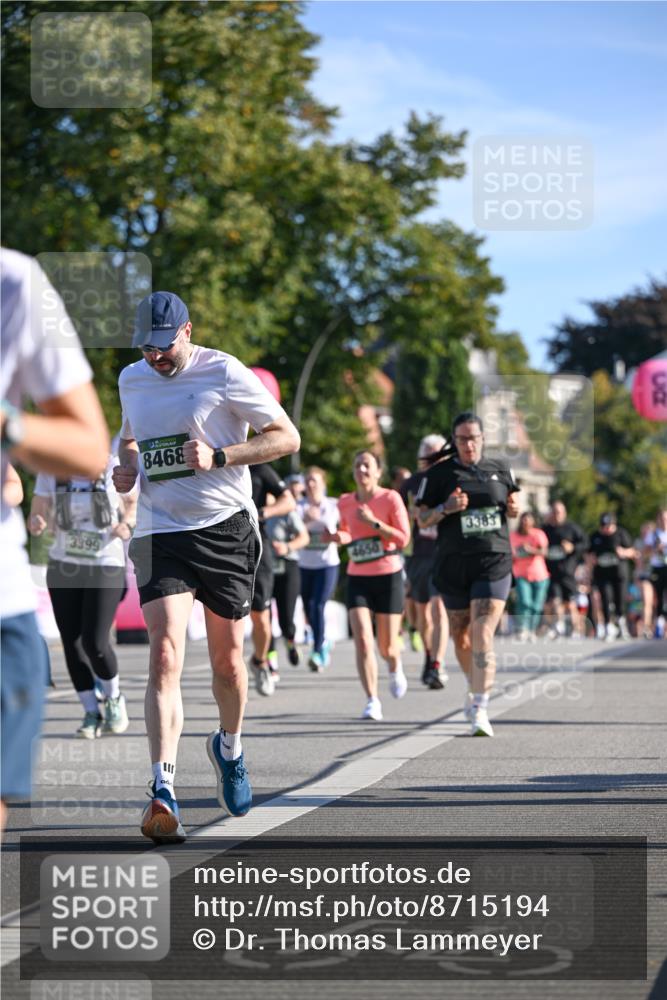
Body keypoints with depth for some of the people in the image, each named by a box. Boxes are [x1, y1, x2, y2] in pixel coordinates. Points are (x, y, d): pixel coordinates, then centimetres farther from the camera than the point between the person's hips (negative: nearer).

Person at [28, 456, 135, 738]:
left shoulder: (113, 469, -6)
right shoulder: (50, 472, -2)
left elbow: (131, 504, 9)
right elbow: (38, 514, 3)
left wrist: (127, 523, -13)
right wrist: (36, 523, -20)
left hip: (106, 566, -3)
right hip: (64, 567, 3)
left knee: (95, 643, -11)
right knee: (72, 644, 1)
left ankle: (114, 698, 17)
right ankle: (91, 714, 16)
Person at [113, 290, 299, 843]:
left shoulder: (224, 373, -6)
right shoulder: (132, 379, 10)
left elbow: (287, 437, -5)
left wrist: (218, 457, -17)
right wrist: (127, 464, 7)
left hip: (226, 528, -2)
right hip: (160, 532, 2)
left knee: (228, 660, 9)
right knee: (165, 657, -16)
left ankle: (229, 748, 40)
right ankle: (164, 791, -23)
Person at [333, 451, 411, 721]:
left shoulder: (390, 498, -7)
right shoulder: (345, 503, 5)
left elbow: (403, 538, -10)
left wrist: (374, 522, -20)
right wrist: (342, 538, -1)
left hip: (388, 576, -2)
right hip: (357, 578, 2)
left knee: (386, 646, 5)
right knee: (362, 641, -15)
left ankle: (395, 668, 43)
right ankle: (372, 701, -11)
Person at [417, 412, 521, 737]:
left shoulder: (500, 469, 7)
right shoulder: (439, 474, 1)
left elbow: (512, 503, 21)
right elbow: (422, 519, 0)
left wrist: (514, 509, -3)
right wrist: (445, 508, -19)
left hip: (493, 563, -1)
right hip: (453, 566, 1)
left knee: (483, 636, -15)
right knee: (461, 638, 13)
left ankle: (480, 710, -18)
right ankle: (475, 688, 41)